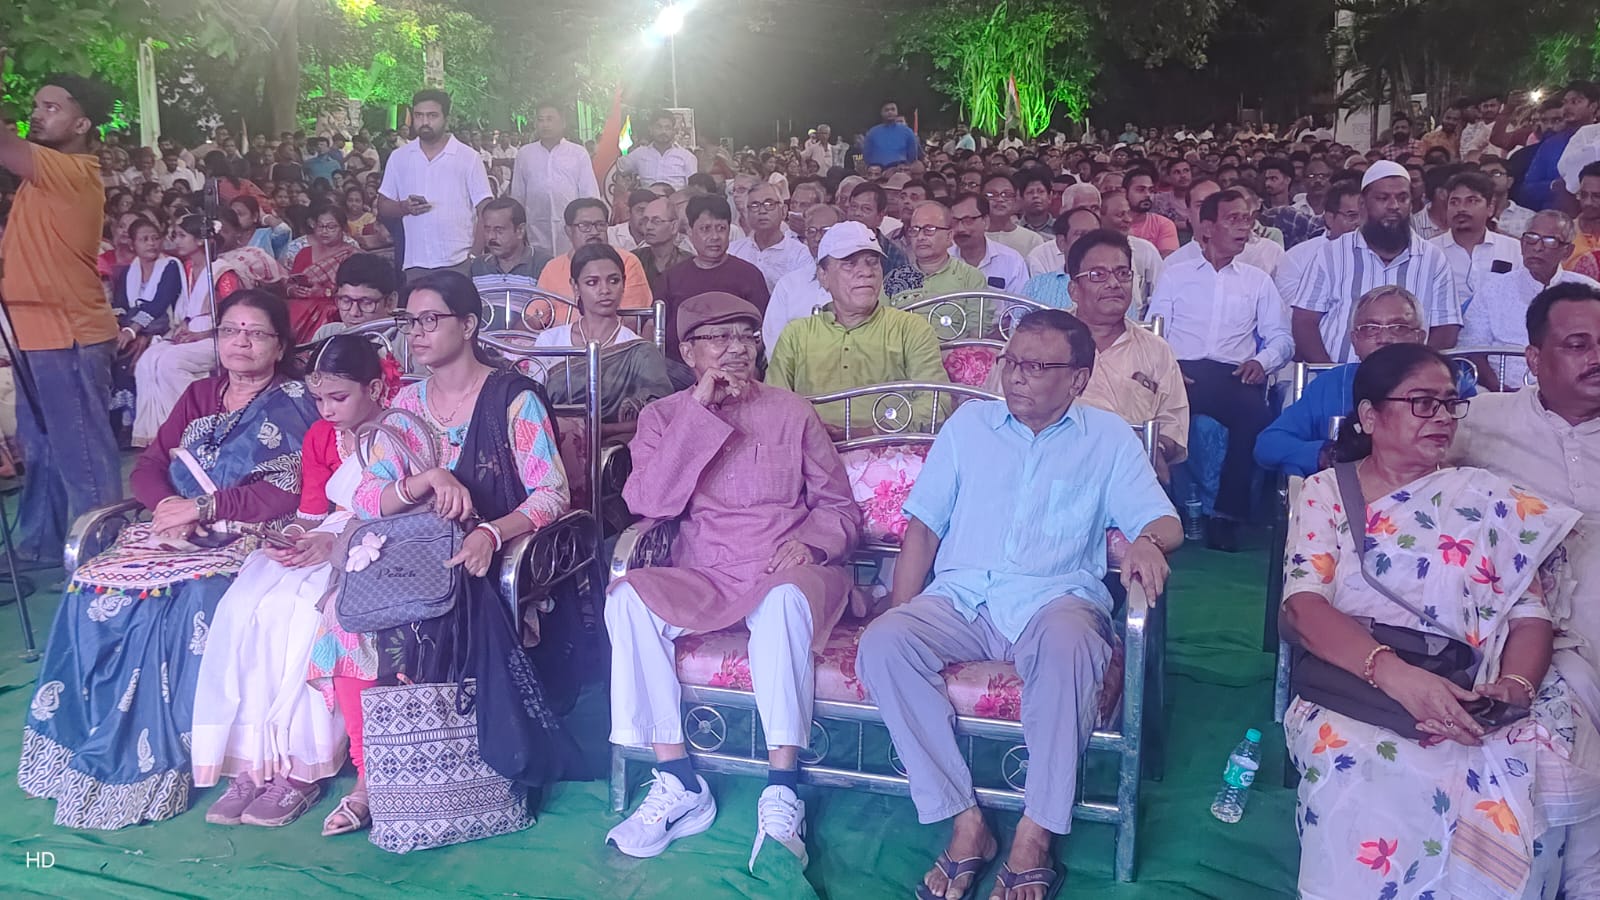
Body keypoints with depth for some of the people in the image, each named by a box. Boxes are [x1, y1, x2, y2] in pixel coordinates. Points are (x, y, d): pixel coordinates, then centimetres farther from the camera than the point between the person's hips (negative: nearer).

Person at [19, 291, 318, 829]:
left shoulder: (292, 404, -1)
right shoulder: (199, 396, 18)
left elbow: (287, 492, -14)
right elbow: (149, 467, 12)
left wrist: (202, 507, -18)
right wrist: (169, 506, -10)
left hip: (247, 540, -6)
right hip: (178, 534, 6)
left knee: (185, 606, -31)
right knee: (91, 591, -17)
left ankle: (162, 755, -19)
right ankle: (93, 745, -8)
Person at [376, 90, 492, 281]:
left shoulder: (469, 157, 2)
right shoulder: (398, 157, 11)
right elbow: (382, 208, 14)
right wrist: (404, 207, -9)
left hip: (458, 263, -2)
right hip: (414, 264, 3)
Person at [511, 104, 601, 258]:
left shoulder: (579, 153, 7)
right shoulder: (524, 154, 12)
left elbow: (590, 195, 7)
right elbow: (517, 195, 16)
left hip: (572, 232, -1)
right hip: (537, 235, 1)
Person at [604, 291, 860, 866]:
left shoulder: (791, 412, 10)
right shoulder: (664, 417, 10)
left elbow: (840, 508, 11)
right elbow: (648, 503, -8)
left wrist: (810, 542, -12)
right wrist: (699, 410, -11)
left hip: (783, 575, -1)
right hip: (701, 578, 2)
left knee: (785, 599, -37)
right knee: (628, 597, -28)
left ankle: (782, 793, -34)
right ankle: (679, 785, -23)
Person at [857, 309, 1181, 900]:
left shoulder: (1109, 438, 14)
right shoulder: (969, 422, 18)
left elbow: (1164, 521, 6)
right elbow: (924, 526, 15)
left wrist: (1148, 541, -20)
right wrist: (901, 614, 2)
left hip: (1055, 600, -2)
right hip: (960, 599, 2)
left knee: (1068, 643, -38)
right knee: (882, 643, -28)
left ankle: (1035, 835, -26)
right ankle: (965, 823, -22)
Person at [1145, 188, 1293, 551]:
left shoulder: (1258, 281, 23)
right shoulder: (1175, 273, 18)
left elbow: (1282, 338, 17)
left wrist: (1261, 360, -6)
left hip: (1233, 376, 2)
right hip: (1181, 372, -1)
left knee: (1255, 413, -33)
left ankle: (1228, 514, -22)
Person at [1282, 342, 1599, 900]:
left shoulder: (1490, 499, 13)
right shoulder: (1326, 492, 7)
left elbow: (1530, 615, 6)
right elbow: (1302, 606, -7)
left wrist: (1514, 688, -17)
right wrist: (1392, 671, -24)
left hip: (1472, 700, 2)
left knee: (1517, 780, -29)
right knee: (1373, 778, -34)